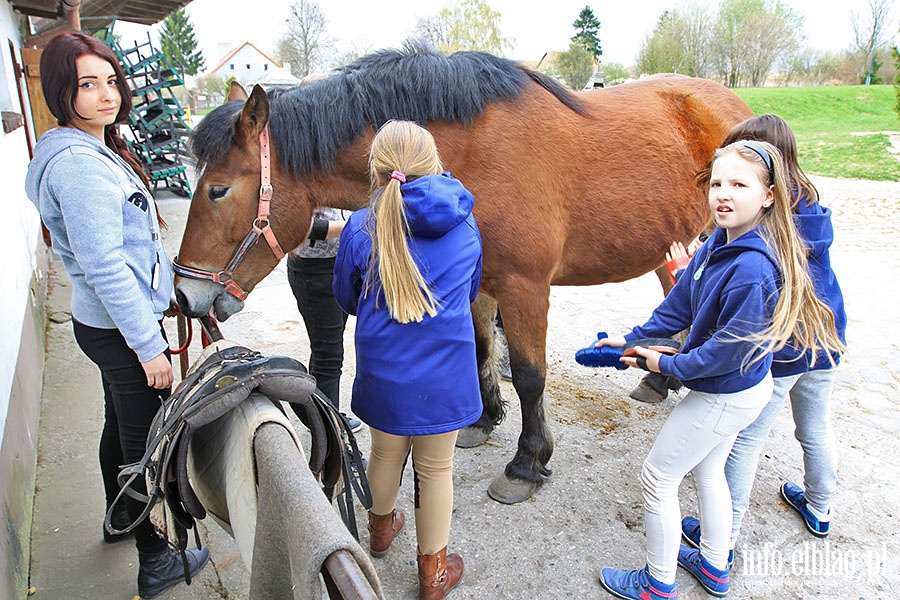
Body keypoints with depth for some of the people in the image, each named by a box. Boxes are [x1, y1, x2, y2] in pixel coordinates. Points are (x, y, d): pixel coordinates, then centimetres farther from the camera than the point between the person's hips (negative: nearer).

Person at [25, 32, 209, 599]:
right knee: (147, 444, 4)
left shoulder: (95, 149, 10)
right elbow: (104, 267, -26)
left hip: (108, 323, 10)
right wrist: (150, 346, -22)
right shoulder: (79, 163, -22)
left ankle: (121, 517, 48)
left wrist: (145, 332, 21)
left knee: (121, 426, 26)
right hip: (120, 330, -10)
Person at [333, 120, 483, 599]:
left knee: (385, 454, 24)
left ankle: (380, 530, 52)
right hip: (445, 372, 0)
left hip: (384, 369, 0)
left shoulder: (360, 229, -10)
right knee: (435, 469, 15)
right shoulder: (465, 226, -3)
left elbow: (347, 299, 5)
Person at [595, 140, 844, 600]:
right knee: (707, 470, 25)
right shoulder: (719, 242, -4)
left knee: (657, 476, 5)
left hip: (725, 396, -9)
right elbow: (680, 304, 5)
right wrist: (634, 338, 1)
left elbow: (731, 347, -27)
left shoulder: (752, 268, -32)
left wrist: (669, 365, -16)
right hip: (736, 389, 9)